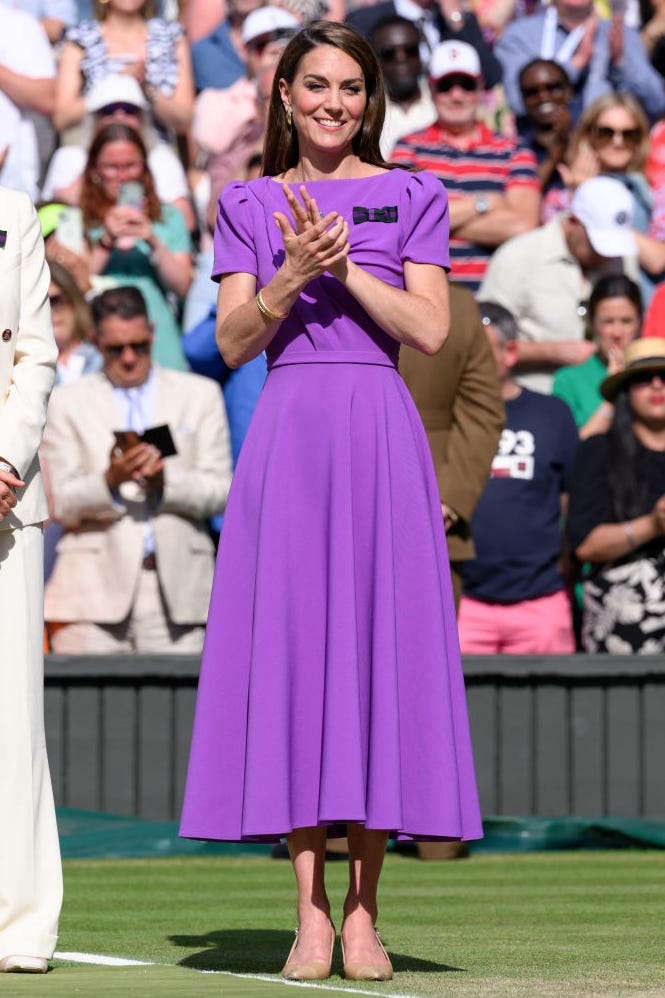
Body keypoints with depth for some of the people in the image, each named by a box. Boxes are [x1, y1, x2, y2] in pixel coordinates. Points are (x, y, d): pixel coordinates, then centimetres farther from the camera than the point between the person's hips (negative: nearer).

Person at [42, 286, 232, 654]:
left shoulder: (200, 395, 16)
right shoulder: (66, 402, 13)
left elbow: (220, 493, 9)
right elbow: (60, 505, 5)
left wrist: (166, 481, -11)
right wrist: (109, 481, -15)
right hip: (96, 589, -1)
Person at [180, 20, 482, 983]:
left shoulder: (411, 197, 9)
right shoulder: (248, 205, 13)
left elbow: (430, 331, -1)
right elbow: (233, 342, 4)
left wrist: (345, 264, -10)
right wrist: (295, 272, -12)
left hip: (380, 434, -1)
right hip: (286, 434, 1)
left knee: (379, 645, -4)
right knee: (290, 647, -5)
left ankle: (363, 912, 1)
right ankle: (310, 914, -2)